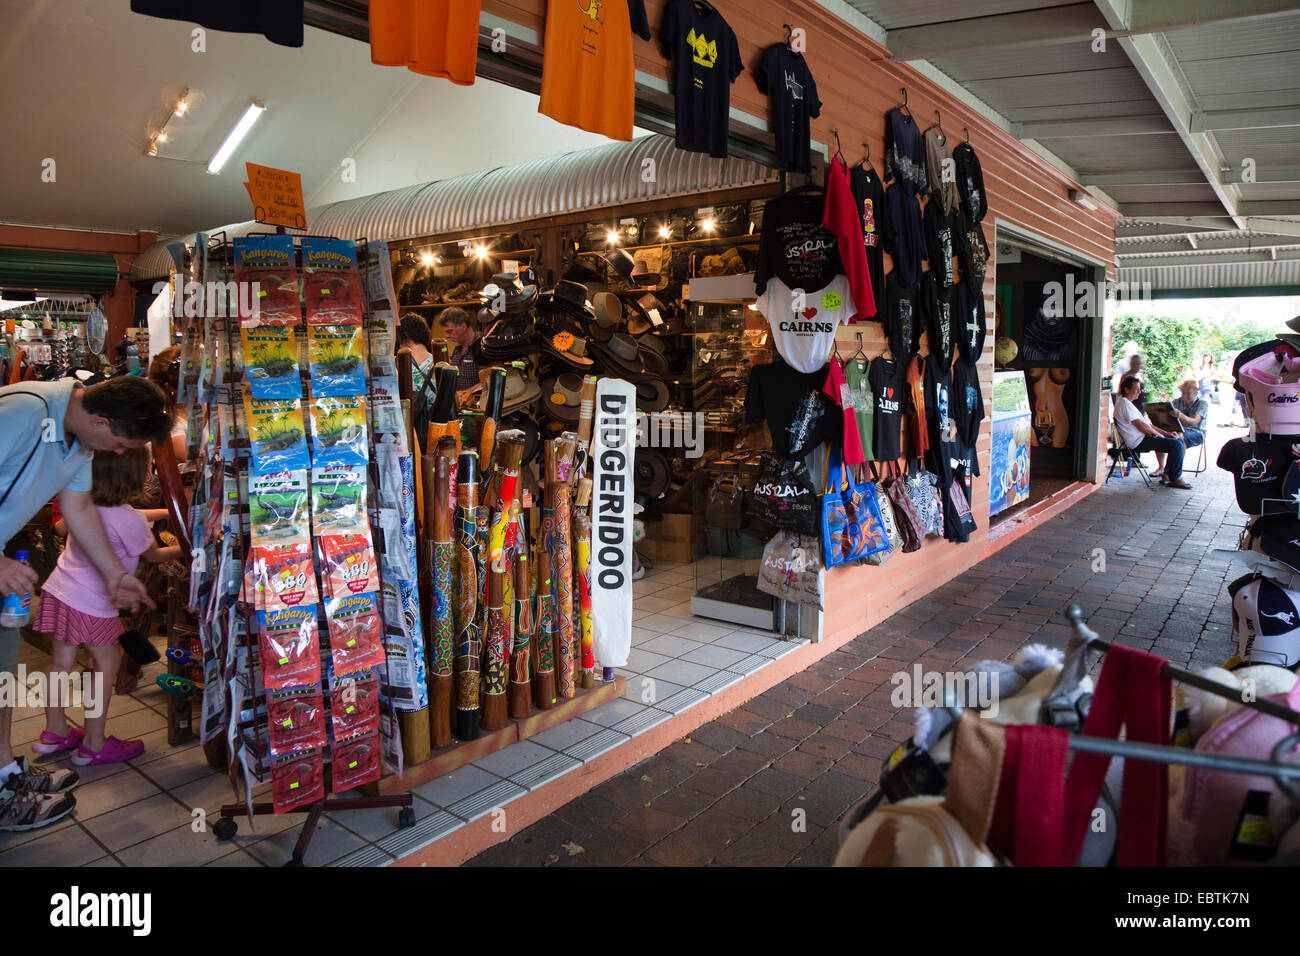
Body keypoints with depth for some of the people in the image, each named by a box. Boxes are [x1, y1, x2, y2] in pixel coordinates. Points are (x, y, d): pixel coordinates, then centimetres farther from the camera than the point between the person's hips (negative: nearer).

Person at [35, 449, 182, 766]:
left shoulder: (88, 503, 1)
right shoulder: (130, 521, -20)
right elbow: (154, 556, -2)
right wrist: (182, 549, 14)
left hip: (58, 590, 8)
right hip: (90, 603, -8)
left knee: (61, 660, 18)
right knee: (107, 661, 6)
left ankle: (55, 731, 35)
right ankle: (93, 744, 14)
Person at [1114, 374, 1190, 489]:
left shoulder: (1128, 403, 21)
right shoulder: (1124, 404, -14)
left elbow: (1146, 423, 23)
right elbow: (1142, 426, -18)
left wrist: (1166, 433, 14)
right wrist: (1160, 435, -7)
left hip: (1143, 437, 11)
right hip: (1139, 441, -11)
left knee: (1178, 440, 13)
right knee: (1176, 444, -19)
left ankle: (1168, 474, 13)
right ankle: (1175, 478, -9)